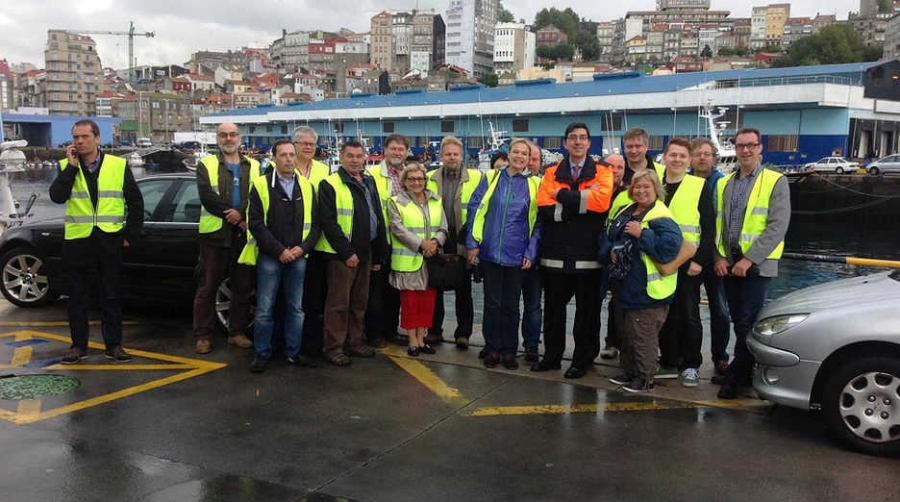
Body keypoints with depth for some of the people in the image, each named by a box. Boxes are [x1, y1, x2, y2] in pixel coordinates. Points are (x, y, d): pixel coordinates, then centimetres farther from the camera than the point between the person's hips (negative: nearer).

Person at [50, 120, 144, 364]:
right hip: (78, 241, 1)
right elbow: (57, 196, -13)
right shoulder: (66, 167, 3)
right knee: (77, 296, 8)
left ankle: (113, 345, 17)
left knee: (112, 296, 7)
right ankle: (78, 345, 19)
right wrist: (71, 166, -14)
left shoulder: (118, 165, 1)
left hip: (109, 240, -1)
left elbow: (135, 201, 5)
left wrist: (131, 234, 1)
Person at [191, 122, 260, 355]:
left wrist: (240, 214, -16)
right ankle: (203, 335, 9)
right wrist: (238, 219, -15)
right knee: (207, 287, 2)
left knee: (243, 287, 8)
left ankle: (237, 332, 19)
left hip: (244, 235, 2)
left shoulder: (254, 167, 12)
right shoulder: (206, 165, 5)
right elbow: (207, 197, -10)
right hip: (215, 234, -2)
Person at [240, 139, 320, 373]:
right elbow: (256, 224, -8)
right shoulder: (261, 185, -3)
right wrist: (279, 251, -13)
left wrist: (303, 247, -6)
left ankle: (293, 352, 21)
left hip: (298, 257, 3)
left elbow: (315, 223, 9)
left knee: (296, 308, 10)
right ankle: (261, 353, 13)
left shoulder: (307, 186, 8)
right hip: (269, 257, -3)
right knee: (265, 308, 1)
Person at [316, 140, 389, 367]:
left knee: (359, 301, 13)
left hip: (365, 252, 7)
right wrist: (346, 252, -17)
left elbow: (378, 218, 17)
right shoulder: (330, 184, -8)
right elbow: (328, 222, -14)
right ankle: (334, 347, 6)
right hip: (340, 254, -7)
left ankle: (355, 342, 24)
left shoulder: (369, 182, 13)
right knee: (339, 303, -2)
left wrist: (379, 254, 14)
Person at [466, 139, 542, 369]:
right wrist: (473, 242, -3)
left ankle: (509, 350, 20)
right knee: (492, 302, 8)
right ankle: (492, 348, 19)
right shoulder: (490, 179, 3)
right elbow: (475, 208, 3)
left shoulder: (534, 185, 1)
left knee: (511, 304, 9)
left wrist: (531, 253, -4)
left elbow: (538, 222, 2)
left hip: (517, 255, 0)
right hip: (490, 252, 0)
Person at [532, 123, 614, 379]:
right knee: (553, 308, 12)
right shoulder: (552, 173, 7)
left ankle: (583, 360, 20)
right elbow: (544, 208, -7)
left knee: (587, 310, 8)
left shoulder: (602, 171, 2)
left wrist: (563, 195, -11)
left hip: (588, 255, -2)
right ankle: (552, 356, 27)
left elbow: (601, 201, -18)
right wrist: (583, 201, -14)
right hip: (556, 254, 2)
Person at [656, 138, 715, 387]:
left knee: (689, 315, 3)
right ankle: (669, 362, 20)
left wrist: (699, 260, -13)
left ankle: (691, 365, 14)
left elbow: (709, 228, -5)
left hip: (688, 263, -3)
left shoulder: (700, 187, -2)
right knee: (665, 315, 10)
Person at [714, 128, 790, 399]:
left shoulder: (776, 182, -3)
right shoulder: (724, 183, 13)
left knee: (747, 324, -5)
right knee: (738, 322, 10)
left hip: (757, 264, -5)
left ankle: (734, 377, 2)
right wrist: (719, 257, -1)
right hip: (729, 263, 5)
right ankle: (746, 370, 21)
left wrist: (749, 259, -18)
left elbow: (777, 227, -12)